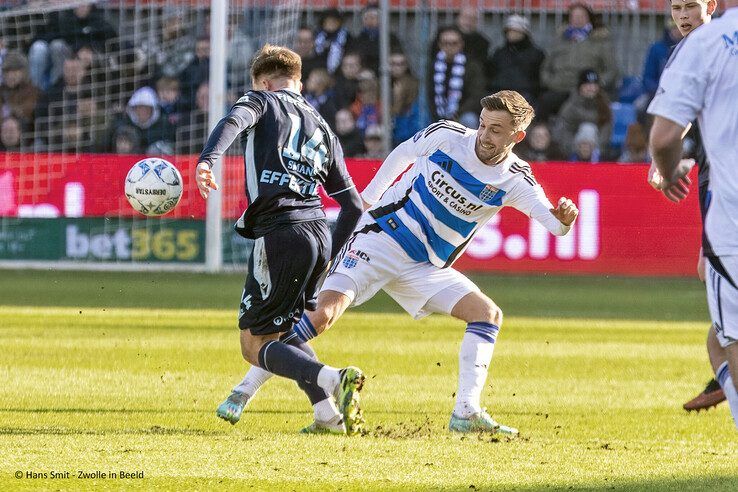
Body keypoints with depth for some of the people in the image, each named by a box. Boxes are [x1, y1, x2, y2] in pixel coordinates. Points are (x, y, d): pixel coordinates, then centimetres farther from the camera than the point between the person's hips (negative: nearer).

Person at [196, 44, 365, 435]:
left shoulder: (263, 102, 11)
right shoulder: (322, 129, 27)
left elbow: (234, 121, -15)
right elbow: (353, 205, 25)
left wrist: (206, 161, -32)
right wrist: (328, 258, 32)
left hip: (279, 232, -7)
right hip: (319, 232, 7)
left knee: (255, 346, -2)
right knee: (283, 328, 25)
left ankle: (336, 379, -26)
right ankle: (329, 415, 11)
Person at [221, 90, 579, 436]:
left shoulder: (514, 180, -6)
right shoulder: (447, 135, -9)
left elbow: (552, 222, -19)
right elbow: (403, 153, 11)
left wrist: (563, 218, -42)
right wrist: (369, 196, 19)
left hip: (428, 268, 4)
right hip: (380, 238, -4)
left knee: (488, 315, -12)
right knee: (324, 312, -20)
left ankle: (466, 413, -14)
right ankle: (246, 389, -14)